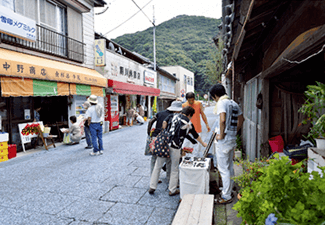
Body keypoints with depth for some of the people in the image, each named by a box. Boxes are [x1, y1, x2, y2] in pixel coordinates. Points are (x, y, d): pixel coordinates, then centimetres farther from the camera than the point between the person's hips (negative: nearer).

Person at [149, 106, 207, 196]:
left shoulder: (173, 116, 10)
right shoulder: (189, 124, 8)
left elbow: (164, 122, -6)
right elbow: (196, 136, 22)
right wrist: (203, 144, 40)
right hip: (175, 148, -2)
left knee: (157, 166, 13)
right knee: (174, 169, 14)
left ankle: (152, 187, 20)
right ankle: (172, 190, 24)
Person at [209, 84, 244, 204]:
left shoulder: (221, 102, -14)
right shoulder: (234, 103, 13)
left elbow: (222, 120, -28)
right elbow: (241, 119, 18)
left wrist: (221, 135, -18)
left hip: (223, 140, -9)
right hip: (232, 139, 9)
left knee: (223, 169, 1)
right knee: (230, 166, 20)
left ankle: (226, 196, 11)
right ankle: (228, 190, 35)